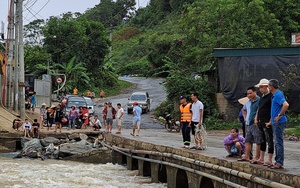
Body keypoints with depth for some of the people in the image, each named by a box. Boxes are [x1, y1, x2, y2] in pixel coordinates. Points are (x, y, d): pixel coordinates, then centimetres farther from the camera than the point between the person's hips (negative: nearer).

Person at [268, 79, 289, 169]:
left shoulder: (278, 95, -16)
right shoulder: (275, 95, 16)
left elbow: (286, 105, -31)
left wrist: (279, 116, -23)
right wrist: (271, 121, 24)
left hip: (279, 122, -10)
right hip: (275, 122, 10)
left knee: (279, 142, -7)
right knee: (277, 142, 13)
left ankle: (280, 163, -4)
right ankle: (277, 161, 19)